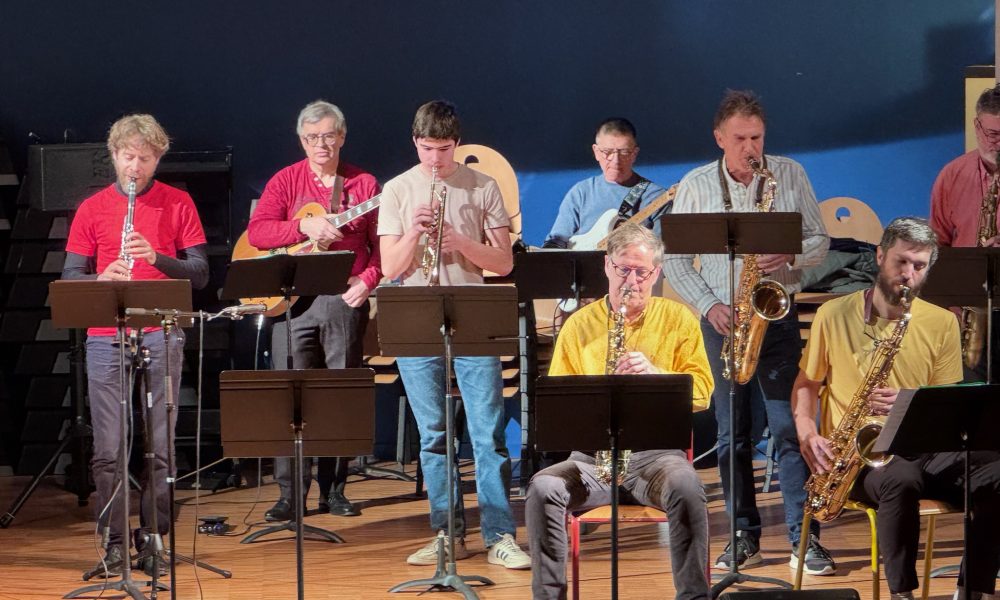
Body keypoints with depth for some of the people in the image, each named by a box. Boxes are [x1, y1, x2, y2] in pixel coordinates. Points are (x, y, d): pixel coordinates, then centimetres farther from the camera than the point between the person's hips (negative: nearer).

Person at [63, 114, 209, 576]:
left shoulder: (178, 204, 7)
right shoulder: (91, 210, 10)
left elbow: (199, 273, 2)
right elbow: (70, 277, 6)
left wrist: (156, 257, -14)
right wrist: (102, 277, -15)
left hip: (161, 335, -1)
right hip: (105, 338, 1)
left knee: (160, 445, 0)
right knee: (108, 448, -1)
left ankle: (152, 538, 9)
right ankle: (114, 544, 5)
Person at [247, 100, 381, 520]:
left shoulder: (363, 184, 8)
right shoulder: (286, 181, 6)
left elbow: (381, 244, 6)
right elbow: (256, 232, -7)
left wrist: (367, 281, -9)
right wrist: (304, 226, -19)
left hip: (345, 300, 1)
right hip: (293, 298, -1)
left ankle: (333, 489, 13)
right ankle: (290, 493, 0)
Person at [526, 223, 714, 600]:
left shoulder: (678, 319, 9)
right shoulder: (579, 325, 11)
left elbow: (701, 391, 2)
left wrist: (654, 374, -16)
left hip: (657, 450, -1)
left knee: (686, 487, -35)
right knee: (543, 489, -28)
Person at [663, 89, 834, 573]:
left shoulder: (790, 175, 2)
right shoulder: (695, 186, 2)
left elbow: (819, 241, 5)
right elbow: (674, 259, 3)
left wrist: (789, 256, -16)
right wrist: (709, 305, -9)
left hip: (777, 313, -1)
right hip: (722, 318, 1)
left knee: (789, 427, -6)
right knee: (731, 432, 5)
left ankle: (804, 539, -3)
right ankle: (744, 536, 13)